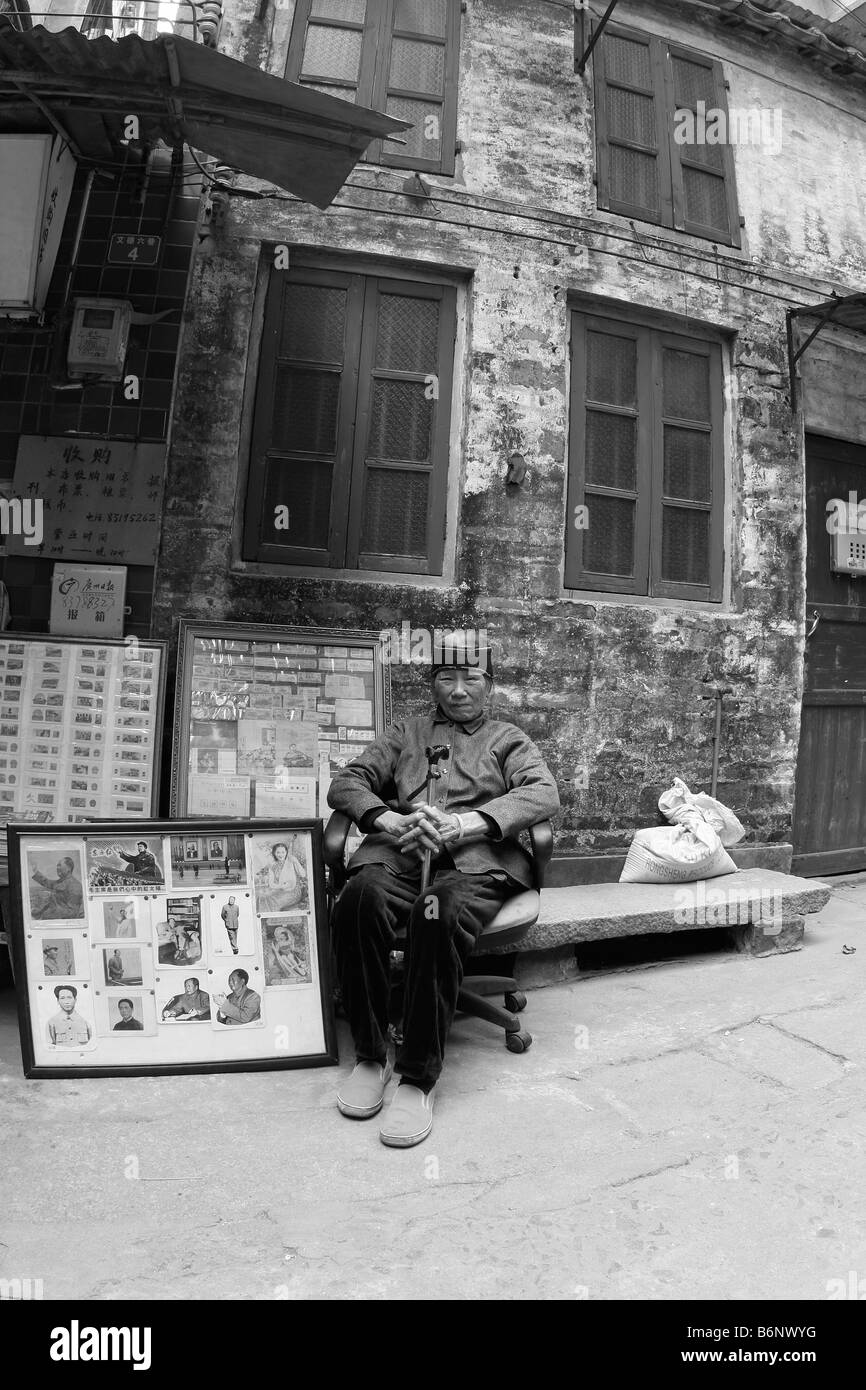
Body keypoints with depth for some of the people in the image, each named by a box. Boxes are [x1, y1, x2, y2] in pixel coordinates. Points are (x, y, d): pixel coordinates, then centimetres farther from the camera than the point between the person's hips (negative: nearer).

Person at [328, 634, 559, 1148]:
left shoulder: (509, 739, 24)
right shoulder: (406, 733, 30)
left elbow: (545, 794, 3)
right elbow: (346, 782, 17)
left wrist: (465, 823, -14)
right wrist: (387, 820, -7)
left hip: (479, 857, -2)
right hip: (401, 851, 2)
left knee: (440, 910, -37)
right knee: (362, 896, -33)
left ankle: (419, 1077, -25)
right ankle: (370, 1055, -18)